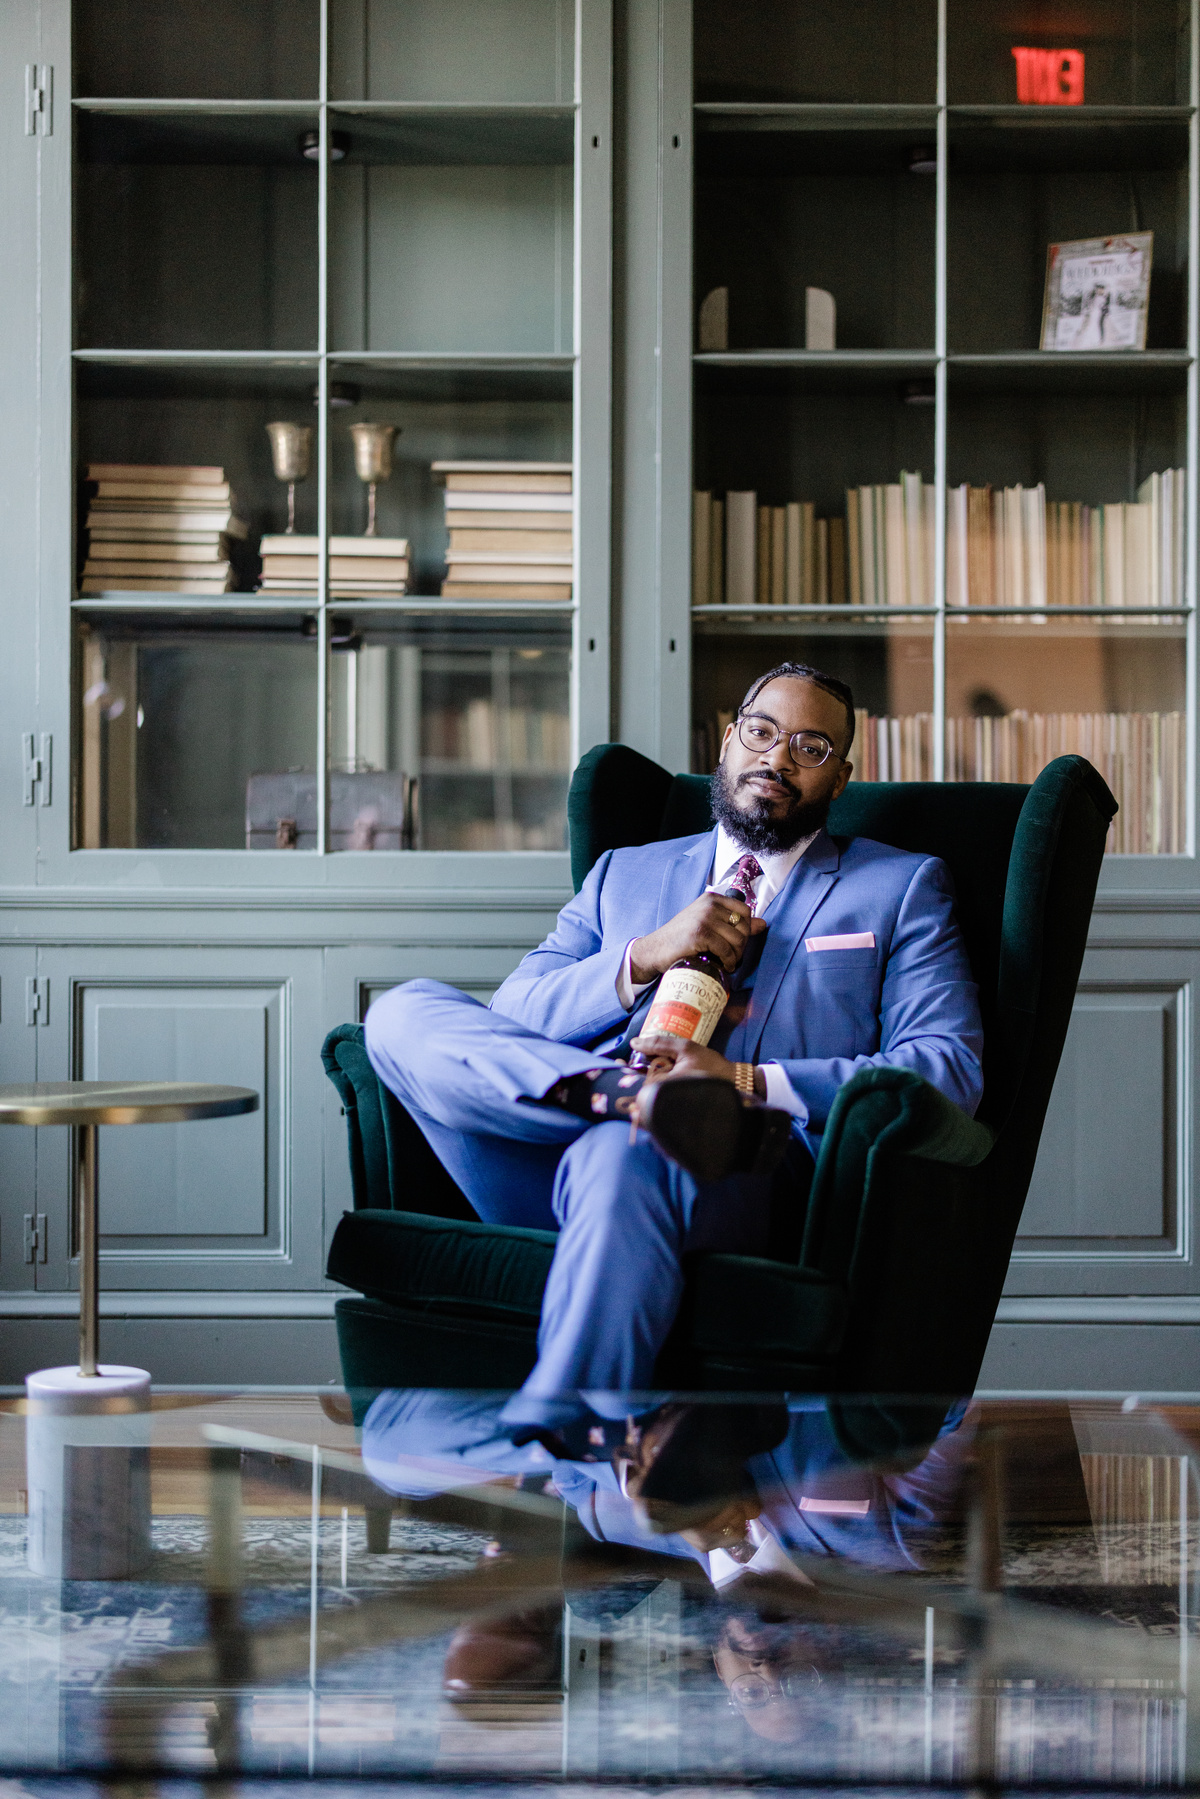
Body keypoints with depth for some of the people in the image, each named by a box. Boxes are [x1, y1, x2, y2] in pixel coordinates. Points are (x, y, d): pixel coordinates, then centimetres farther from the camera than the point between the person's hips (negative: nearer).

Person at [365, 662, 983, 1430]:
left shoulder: (903, 887, 21)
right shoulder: (626, 874, 30)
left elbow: (951, 1068, 4)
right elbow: (510, 1018, 16)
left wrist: (748, 1081, -9)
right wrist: (643, 960, -2)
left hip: (739, 1187, -4)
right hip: (559, 1162, 4)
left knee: (620, 1157, -40)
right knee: (404, 1012, -18)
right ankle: (645, 1098, -34)